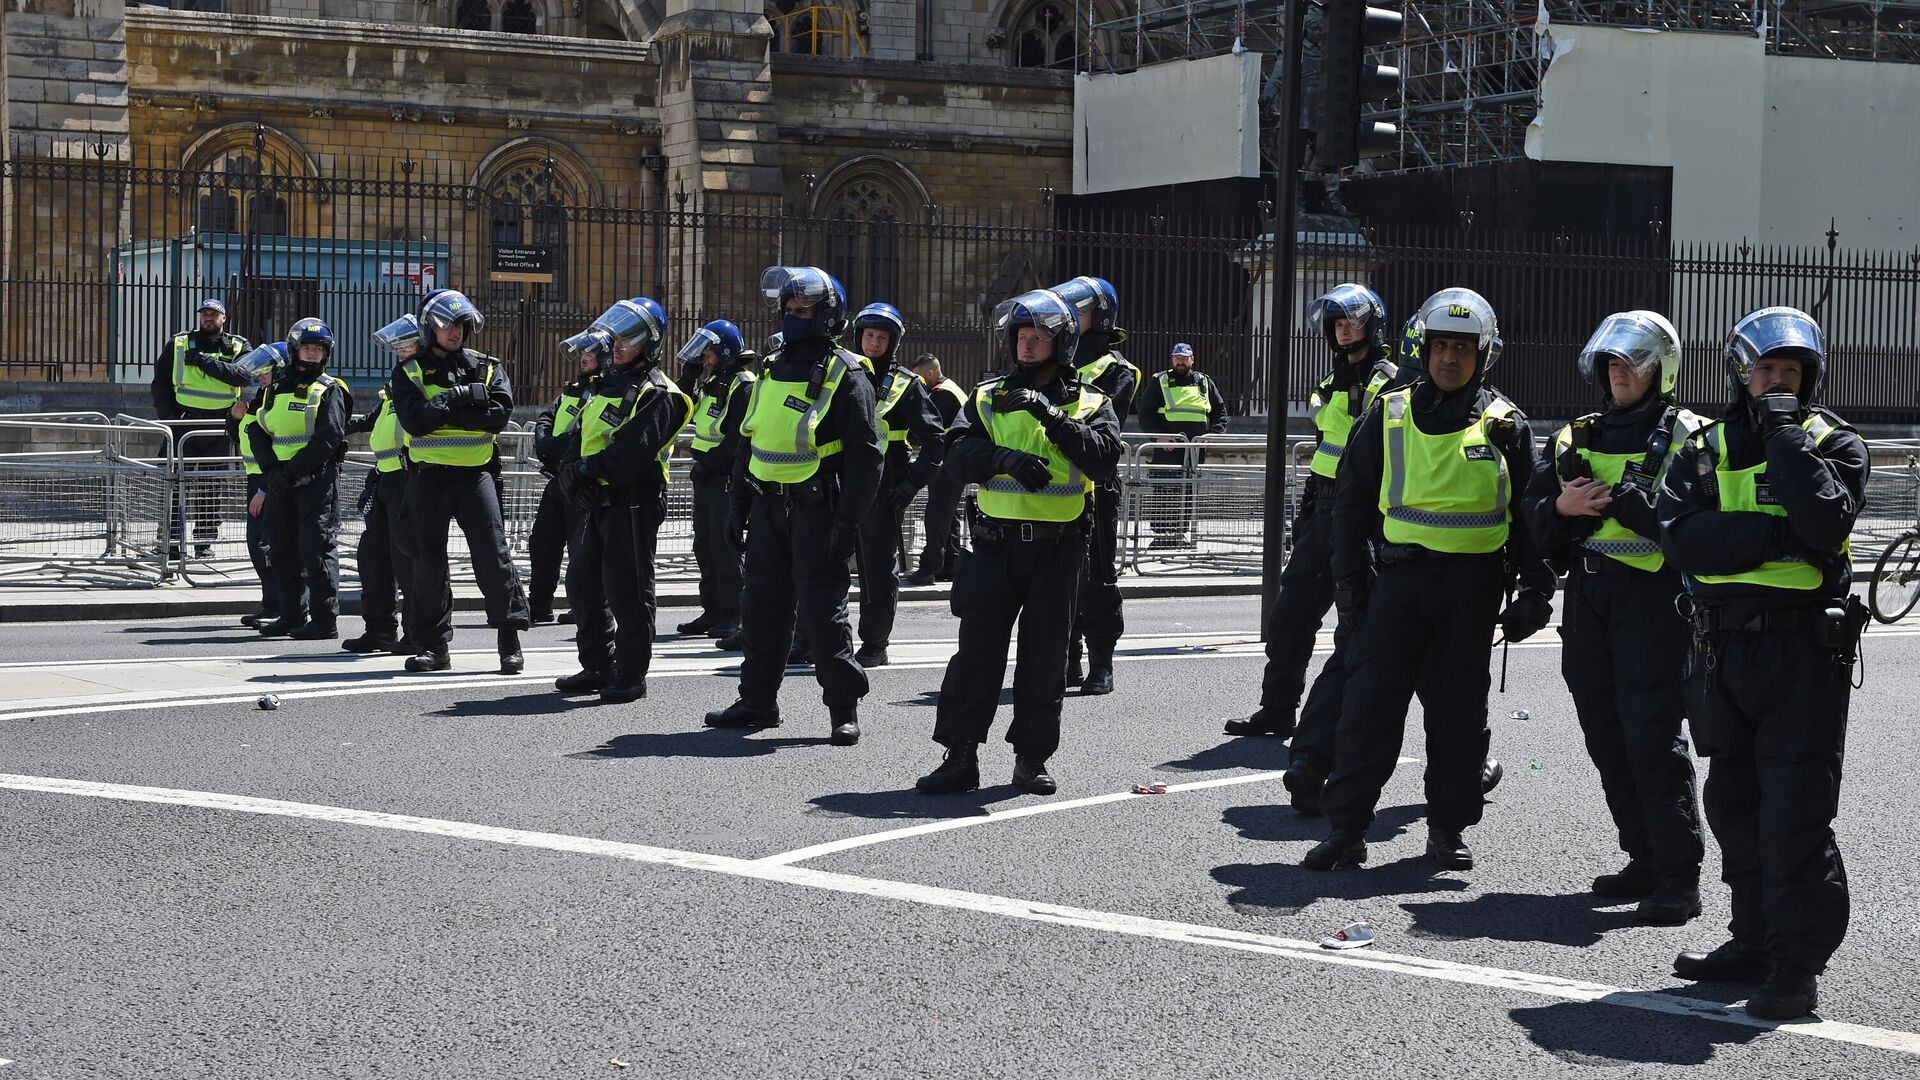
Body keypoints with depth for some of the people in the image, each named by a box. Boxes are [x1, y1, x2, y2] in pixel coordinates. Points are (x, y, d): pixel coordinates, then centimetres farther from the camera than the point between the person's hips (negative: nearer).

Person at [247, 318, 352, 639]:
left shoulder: (329, 390, -3)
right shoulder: (276, 388, 15)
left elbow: (328, 439, -13)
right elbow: (258, 430, 10)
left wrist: (291, 471, -17)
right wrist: (271, 468, -6)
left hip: (317, 478, -6)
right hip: (281, 479, 6)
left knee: (315, 547, -10)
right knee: (284, 548, 10)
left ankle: (325, 621, -7)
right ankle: (293, 616, 19)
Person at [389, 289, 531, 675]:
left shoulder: (487, 367, 7)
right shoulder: (410, 371, 4)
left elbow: (499, 415, -9)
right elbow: (414, 419, -12)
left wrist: (442, 408, -13)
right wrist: (462, 398, -15)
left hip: (474, 473, 0)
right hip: (429, 476, 1)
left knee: (493, 556, -5)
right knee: (428, 560, 5)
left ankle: (510, 641, 1)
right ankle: (434, 646, 14)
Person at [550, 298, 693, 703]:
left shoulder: (657, 395, -11)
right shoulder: (606, 384, 18)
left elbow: (634, 449, -23)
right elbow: (581, 438, 12)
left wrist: (588, 469, -21)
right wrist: (571, 470, -7)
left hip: (633, 503, -9)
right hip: (600, 501, 9)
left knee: (626, 590, -6)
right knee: (583, 584, 14)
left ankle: (631, 676, 1)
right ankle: (598, 667, 25)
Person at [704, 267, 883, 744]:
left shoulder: (844, 375, -7)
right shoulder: (772, 370, 14)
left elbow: (866, 454, -11)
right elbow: (749, 441, 20)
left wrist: (848, 521, -17)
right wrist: (739, 506, 15)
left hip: (816, 508, -7)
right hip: (768, 507, 7)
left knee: (821, 611, -6)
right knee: (763, 606, 11)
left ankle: (844, 709, 2)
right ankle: (758, 700, 21)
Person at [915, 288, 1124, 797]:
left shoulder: (1090, 405, 5)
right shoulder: (988, 397, 9)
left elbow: (1103, 458, -15)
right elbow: (958, 457, -5)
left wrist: (1052, 416, -24)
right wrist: (1004, 456, -24)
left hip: (1059, 547, -1)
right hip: (997, 542, 1)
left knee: (1045, 655, 4)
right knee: (977, 649, -2)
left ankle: (1032, 756, 14)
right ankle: (960, 756, 2)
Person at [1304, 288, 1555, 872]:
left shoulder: (1504, 426, 5)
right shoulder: (1389, 415, 6)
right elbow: (1352, 500, 9)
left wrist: (1535, 590, 2)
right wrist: (1350, 579, 2)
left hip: (1473, 587, 0)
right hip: (1399, 576, 0)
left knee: (1459, 710, 6)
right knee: (1370, 704, -4)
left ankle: (1448, 828, 17)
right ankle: (1346, 828, 0)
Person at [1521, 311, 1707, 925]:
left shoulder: (1684, 437, -1)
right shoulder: (1577, 437, 17)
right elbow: (1536, 516, 14)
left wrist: (1620, 497, -19)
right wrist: (1562, 506, -7)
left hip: (1652, 597, -6)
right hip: (1588, 597, 6)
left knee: (1652, 735, -11)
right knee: (1607, 736, 9)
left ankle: (1680, 874, -8)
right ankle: (1645, 860, 20)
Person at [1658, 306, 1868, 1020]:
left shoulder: (1834, 443, 2)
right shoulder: (1705, 449, 10)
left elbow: (1825, 524, -17)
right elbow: (1678, 535, -8)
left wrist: (1788, 439, -14)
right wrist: (1777, 536, -16)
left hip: (1805, 647, -4)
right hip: (1725, 649, 5)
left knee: (1796, 809, -7)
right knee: (1735, 804, 12)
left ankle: (1798, 965, -2)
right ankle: (1755, 942, 23)